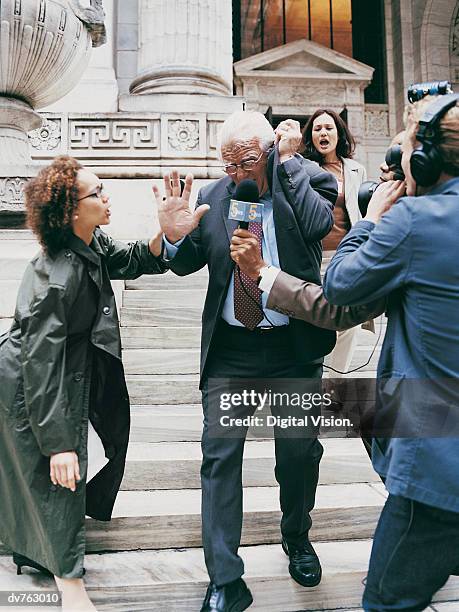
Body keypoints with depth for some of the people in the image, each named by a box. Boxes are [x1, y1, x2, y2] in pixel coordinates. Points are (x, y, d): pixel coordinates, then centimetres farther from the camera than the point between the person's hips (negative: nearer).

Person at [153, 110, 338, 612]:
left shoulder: (306, 180, -4)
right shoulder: (211, 197, 2)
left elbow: (320, 225, -25)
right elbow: (186, 265, 7)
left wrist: (288, 161, -16)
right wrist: (175, 237, -14)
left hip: (295, 345, -1)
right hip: (229, 349, 1)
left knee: (300, 453, 15)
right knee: (219, 458, 1)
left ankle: (297, 538, 44)